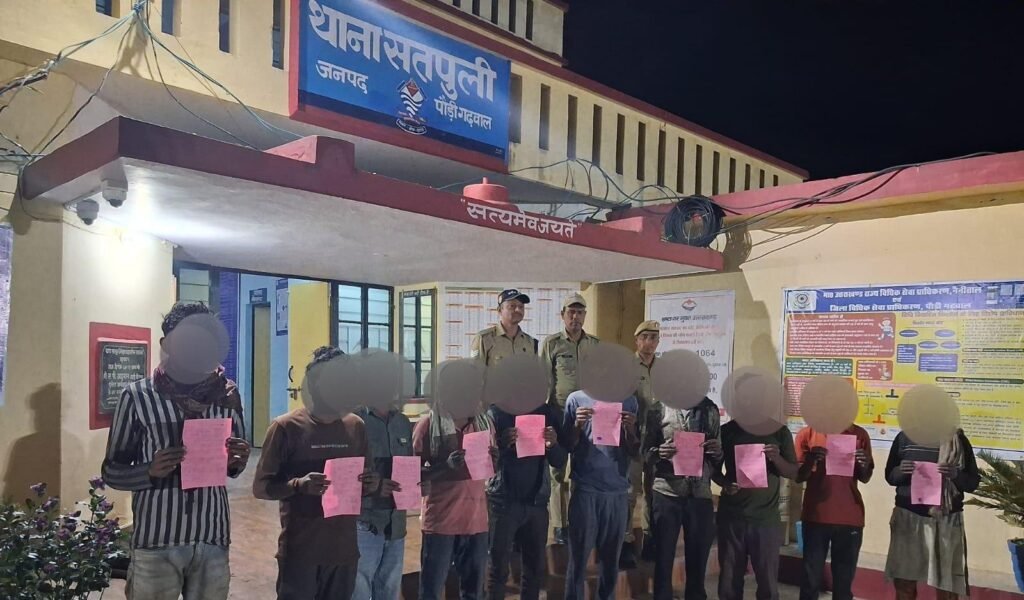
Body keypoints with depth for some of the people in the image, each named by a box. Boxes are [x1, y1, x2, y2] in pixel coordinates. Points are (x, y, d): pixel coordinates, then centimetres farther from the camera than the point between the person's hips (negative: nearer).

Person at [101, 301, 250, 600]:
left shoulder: (227, 393, 1)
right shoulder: (138, 396, -7)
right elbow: (111, 471, 0)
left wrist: (236, 463, -12)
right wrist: (150, 471, -19)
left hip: (213, 540, 3)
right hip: (156, 544, -2)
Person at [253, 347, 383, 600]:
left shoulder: (357, 426, 5)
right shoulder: (286, 427, -8)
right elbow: (261, 487, -7)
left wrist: (374, 484, -9)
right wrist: (299, 485, -25)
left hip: (345, 549, 4)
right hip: (300, 551, -4)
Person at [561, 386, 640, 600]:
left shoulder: (628, 400, 6)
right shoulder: (576, 399, 0)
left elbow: (634, 452, 7)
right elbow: (567, 447, 4)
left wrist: (630, 429, -12)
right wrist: (577, 425, -14)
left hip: (618, 491, 2)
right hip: (585, 491, -2)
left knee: (611, 561, 11)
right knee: (578, 560, 4)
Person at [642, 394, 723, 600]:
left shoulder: (710, 410, 9)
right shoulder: (659, 409, 1)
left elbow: (718, 459, 13)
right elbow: (645, 451, 2)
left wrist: (717, 451, -9)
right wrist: (659, 453, -18)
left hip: (701, 495, 2)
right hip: (666, 494, -2)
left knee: (698, 562, 11)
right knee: (663, 560, 7)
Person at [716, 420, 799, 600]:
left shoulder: (779, 432, 2)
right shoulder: (727, 430, 3)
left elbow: (794, 473, 4)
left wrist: (777, 458, -16)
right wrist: (724, 483, -12)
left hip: (766, 518, -1)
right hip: (731, 515, 1)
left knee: (768, 584, -1)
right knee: (729, 581, 7)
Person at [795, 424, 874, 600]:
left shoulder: (860, 435, 6)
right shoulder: (808, 433, 0)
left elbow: (865, 478, 11)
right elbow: (798, 476, 1)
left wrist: (863, 465, -11)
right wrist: (811, 461, -19)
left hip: (850, 517, 1)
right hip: (816, 515, -1)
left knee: (844, 580, 5)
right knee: (811, 578, 2)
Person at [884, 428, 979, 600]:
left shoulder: (960, 441, 0)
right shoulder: (904, 437, 2)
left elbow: (973, 483, 2)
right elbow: (890, 476, 8)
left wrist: (956, 475, -19)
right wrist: (900, 471, -15)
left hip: (947, 519, -1)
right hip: (908, 516, 1)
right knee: (904, 585, 5)